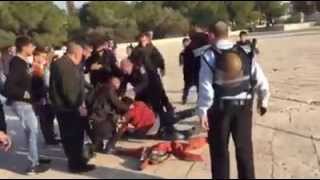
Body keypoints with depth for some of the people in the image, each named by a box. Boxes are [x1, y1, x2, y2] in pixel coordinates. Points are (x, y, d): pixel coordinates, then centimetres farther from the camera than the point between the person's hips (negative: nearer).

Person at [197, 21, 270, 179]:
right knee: (244, 147, 16)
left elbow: (205, 86, -15)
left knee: (220, 149, 11)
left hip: (219, 107, -3)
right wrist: (263, 101, 15)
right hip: (243, 106, 3)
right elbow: (260, 80, 1)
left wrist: (202, 111, -8)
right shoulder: (245, 53, -1)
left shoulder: (209, 55, -10)